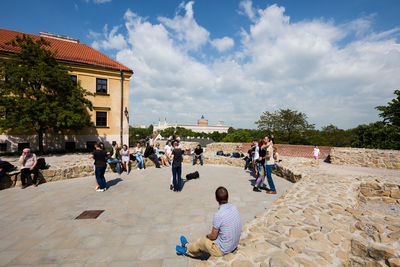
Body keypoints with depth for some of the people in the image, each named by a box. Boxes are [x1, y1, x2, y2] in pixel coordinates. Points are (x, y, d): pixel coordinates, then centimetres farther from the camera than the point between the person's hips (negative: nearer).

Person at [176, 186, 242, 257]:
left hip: (222, 250, -6)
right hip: (233, 246, 7)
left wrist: (208, 236, 5)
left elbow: (213, 236, -17)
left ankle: (188, 247, 45)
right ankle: (188, 251, 42)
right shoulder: (234, 208, -6)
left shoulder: (218, 215, -29)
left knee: (200, 242, 15)